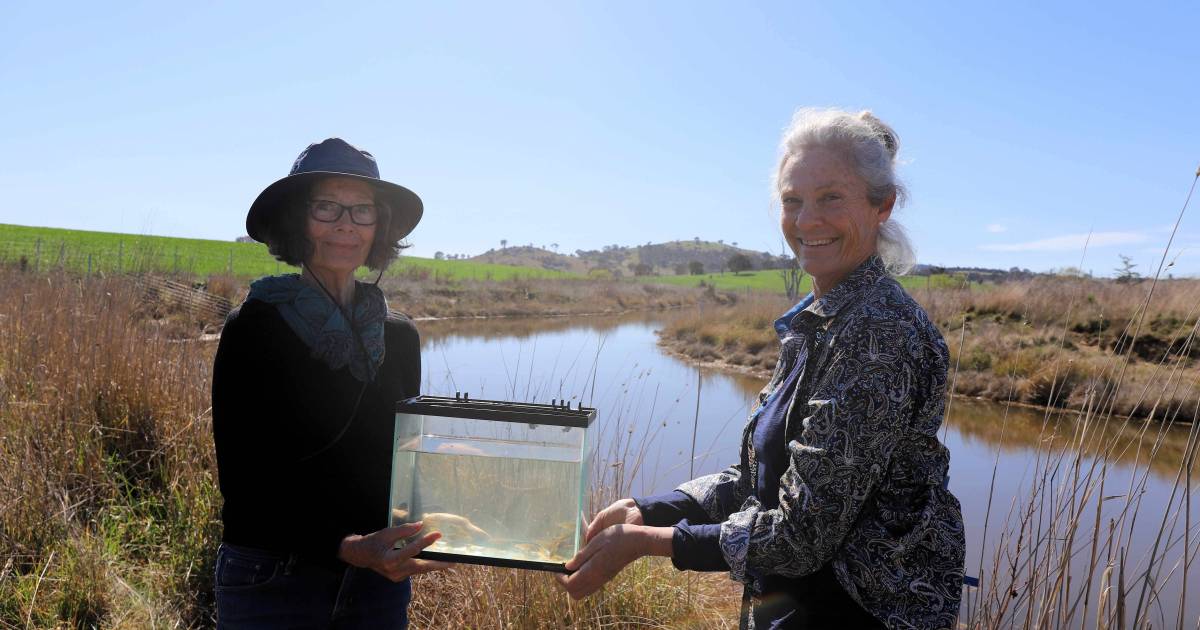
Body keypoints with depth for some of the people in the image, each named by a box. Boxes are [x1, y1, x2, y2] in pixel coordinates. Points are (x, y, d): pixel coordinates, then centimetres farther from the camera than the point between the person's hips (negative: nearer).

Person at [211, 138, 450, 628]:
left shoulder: (400, 336, 2)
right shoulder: (253, 329, -11)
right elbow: (242, 483, -13)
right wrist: (344, 548, -26)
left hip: (380, 576, 4)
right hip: (272, 581, -4)